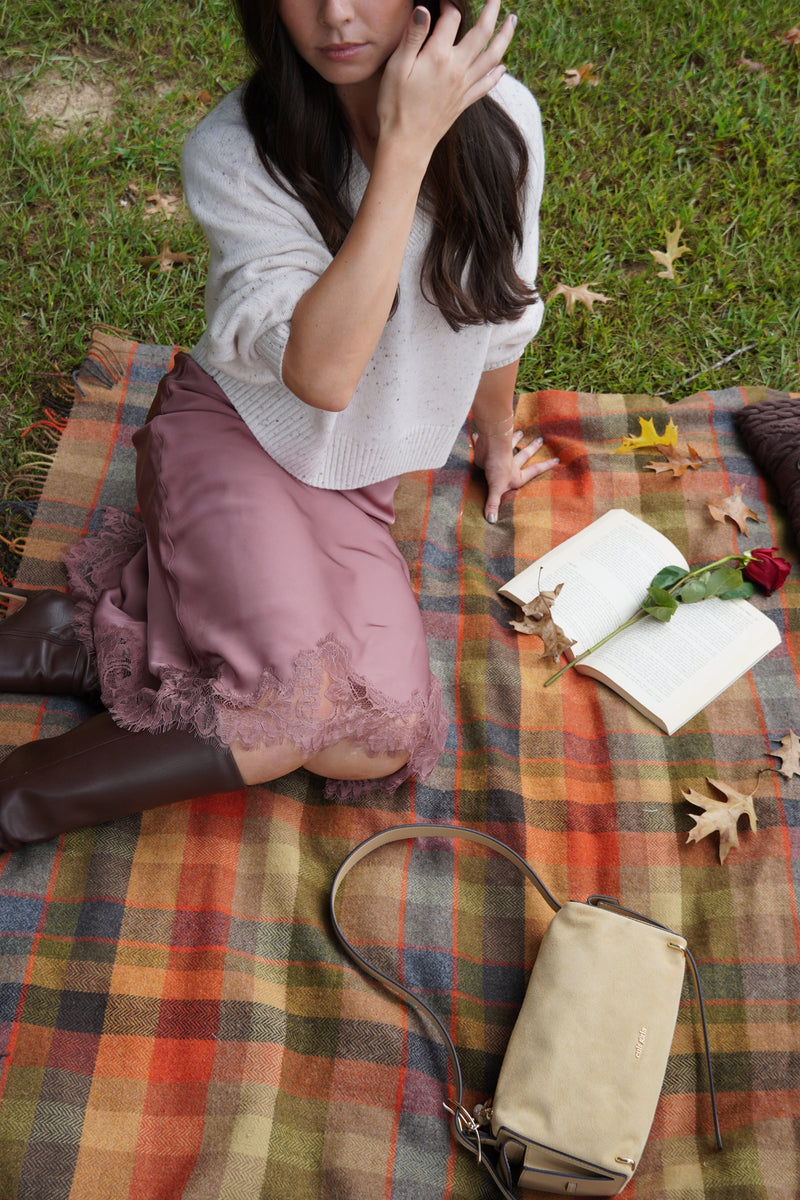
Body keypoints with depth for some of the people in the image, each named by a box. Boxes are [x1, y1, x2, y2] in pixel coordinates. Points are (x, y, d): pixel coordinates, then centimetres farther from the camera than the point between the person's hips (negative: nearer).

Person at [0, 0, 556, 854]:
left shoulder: (499, 118, -7)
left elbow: (502, 310, 10)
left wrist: (497, 440, 24)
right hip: (231, 435, -4)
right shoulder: (233, 152, -18)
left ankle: (106, 646, -3)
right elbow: (319, 372, -31)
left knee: (384, 744, -16)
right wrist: (405, 144, -30)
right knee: (311, 703, -30)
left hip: (355, 486, 5)